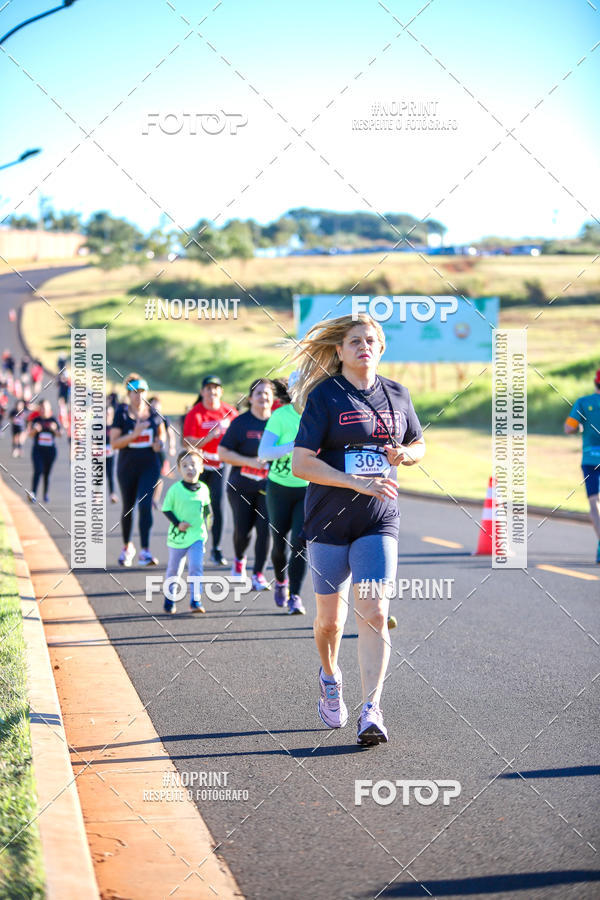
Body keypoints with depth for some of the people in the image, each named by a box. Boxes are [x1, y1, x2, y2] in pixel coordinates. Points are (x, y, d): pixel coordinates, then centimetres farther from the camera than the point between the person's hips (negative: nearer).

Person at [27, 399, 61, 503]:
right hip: (38, 450, -1)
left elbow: (59, 434, 1)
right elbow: (30, 435, 5)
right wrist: (35, 430, -15)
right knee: (38, 471, -17)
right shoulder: (36, 420, 3)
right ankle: (33, 494, -24)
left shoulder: (53, 420, 3)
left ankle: (46, 495, 20)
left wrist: (54, 429, -19)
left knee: (47, 473, 9)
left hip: (50, 451, 1)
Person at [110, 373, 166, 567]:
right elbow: (114, 443, -12)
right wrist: (135, 434, -24)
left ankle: (145, 551, -17)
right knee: (128, 508, 12)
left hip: (150, 466, 0)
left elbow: (161, 432, 19)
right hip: (127, 468, 0)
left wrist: (159, 442, -3)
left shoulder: (153, 412, 0)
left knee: (145, 505, -15)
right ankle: (127, 547, 34)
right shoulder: (121, 414, -8)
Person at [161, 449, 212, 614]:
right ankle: (169, 600, 29)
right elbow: (166, 509, -5)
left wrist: (207, 513, -7)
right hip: (178, 536, -1)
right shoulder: (175, 489, -11)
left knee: (196, 567, -11)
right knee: (173, 569, 12)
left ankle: (196, 601, -5)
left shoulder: (203, 489, -1)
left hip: (197, 534, 1)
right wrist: (177, 523, -17)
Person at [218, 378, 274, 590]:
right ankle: (239, 559, 33)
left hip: (268, 487, 1)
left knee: (265, 529, -11)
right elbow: (223, 453, -5)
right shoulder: (241, 423, -3)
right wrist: (251, 461, -15)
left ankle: (258, 574, -2)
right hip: (241, 487, -1)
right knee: (242, 529, 1)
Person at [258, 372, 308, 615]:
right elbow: (264, 452, -19)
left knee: (300, 542, -13)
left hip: (308, 489, 1)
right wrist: (295, 446, -30)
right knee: (280, 544, 7)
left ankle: (295, 596, -7)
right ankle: (281, 582, 36)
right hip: (280, 487, -1)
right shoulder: (281, 416, -11)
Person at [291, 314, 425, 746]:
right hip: (329, 520, -1)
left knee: (374, 613, -13)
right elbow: (300, 463, -13)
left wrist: (403, 453, -3)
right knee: (330, 619, 9)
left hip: (379, 520, 2)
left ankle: (372, 711, -12)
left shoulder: (396, 394, 7)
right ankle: (331, 678, 40)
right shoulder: (325, 396, -6)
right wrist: (358, 482, -22)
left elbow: (418, 444, 22)